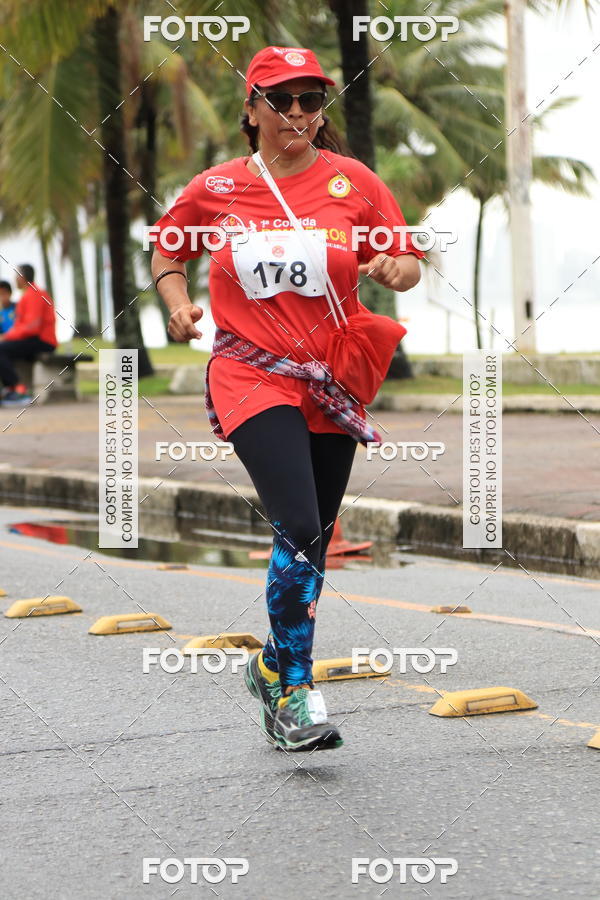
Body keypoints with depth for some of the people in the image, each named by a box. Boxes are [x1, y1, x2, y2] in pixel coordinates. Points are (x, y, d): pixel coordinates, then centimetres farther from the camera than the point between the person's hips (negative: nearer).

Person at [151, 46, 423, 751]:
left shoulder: (353, 181, 3)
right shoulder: (217, 188, 2)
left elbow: (408, 263, 10)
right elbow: (166, 250, 19)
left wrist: (393, 269, -12)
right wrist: (177, 304, 1)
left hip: (331, 385, 3)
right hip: (251, 377, -3)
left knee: (311, 544, 10)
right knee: (299, 529, -21)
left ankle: (274, 667, 34)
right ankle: (295, 689, -10)